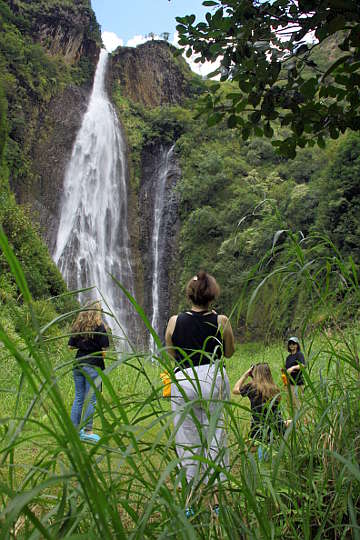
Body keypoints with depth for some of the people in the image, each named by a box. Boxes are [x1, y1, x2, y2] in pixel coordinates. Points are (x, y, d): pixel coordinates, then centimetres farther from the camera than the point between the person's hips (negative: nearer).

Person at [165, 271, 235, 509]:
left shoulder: (175, 321, -1)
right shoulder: (221, 321, -3)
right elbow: (229, 352, 11)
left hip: (183, 382, 0)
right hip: (214, 379, 0)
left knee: (187, 441, 10)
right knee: (215, 439, 10)